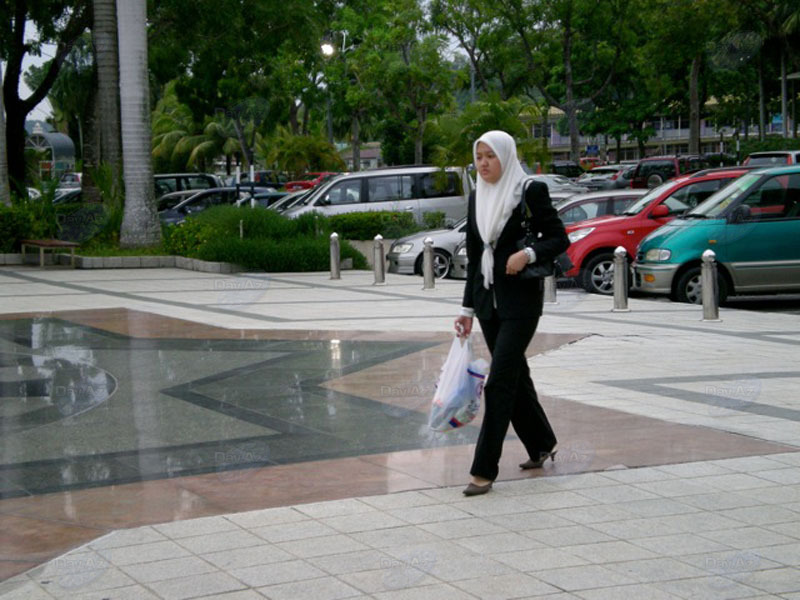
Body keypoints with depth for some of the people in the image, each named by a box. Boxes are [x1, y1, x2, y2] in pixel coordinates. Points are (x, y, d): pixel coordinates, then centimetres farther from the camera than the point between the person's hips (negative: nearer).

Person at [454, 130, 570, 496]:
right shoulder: (477, 197, 10)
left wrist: (528, 254, -23)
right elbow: (474, 256, 14)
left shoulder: (531, 191, -8)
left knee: (499, 382, -10)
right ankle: (542, 446, 33)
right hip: (488, 300, 7)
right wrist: (468, 307, 12)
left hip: (521, 299, -7)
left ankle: (484, 471, -8)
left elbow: (559, 239, -5)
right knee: (514, 374, 15)